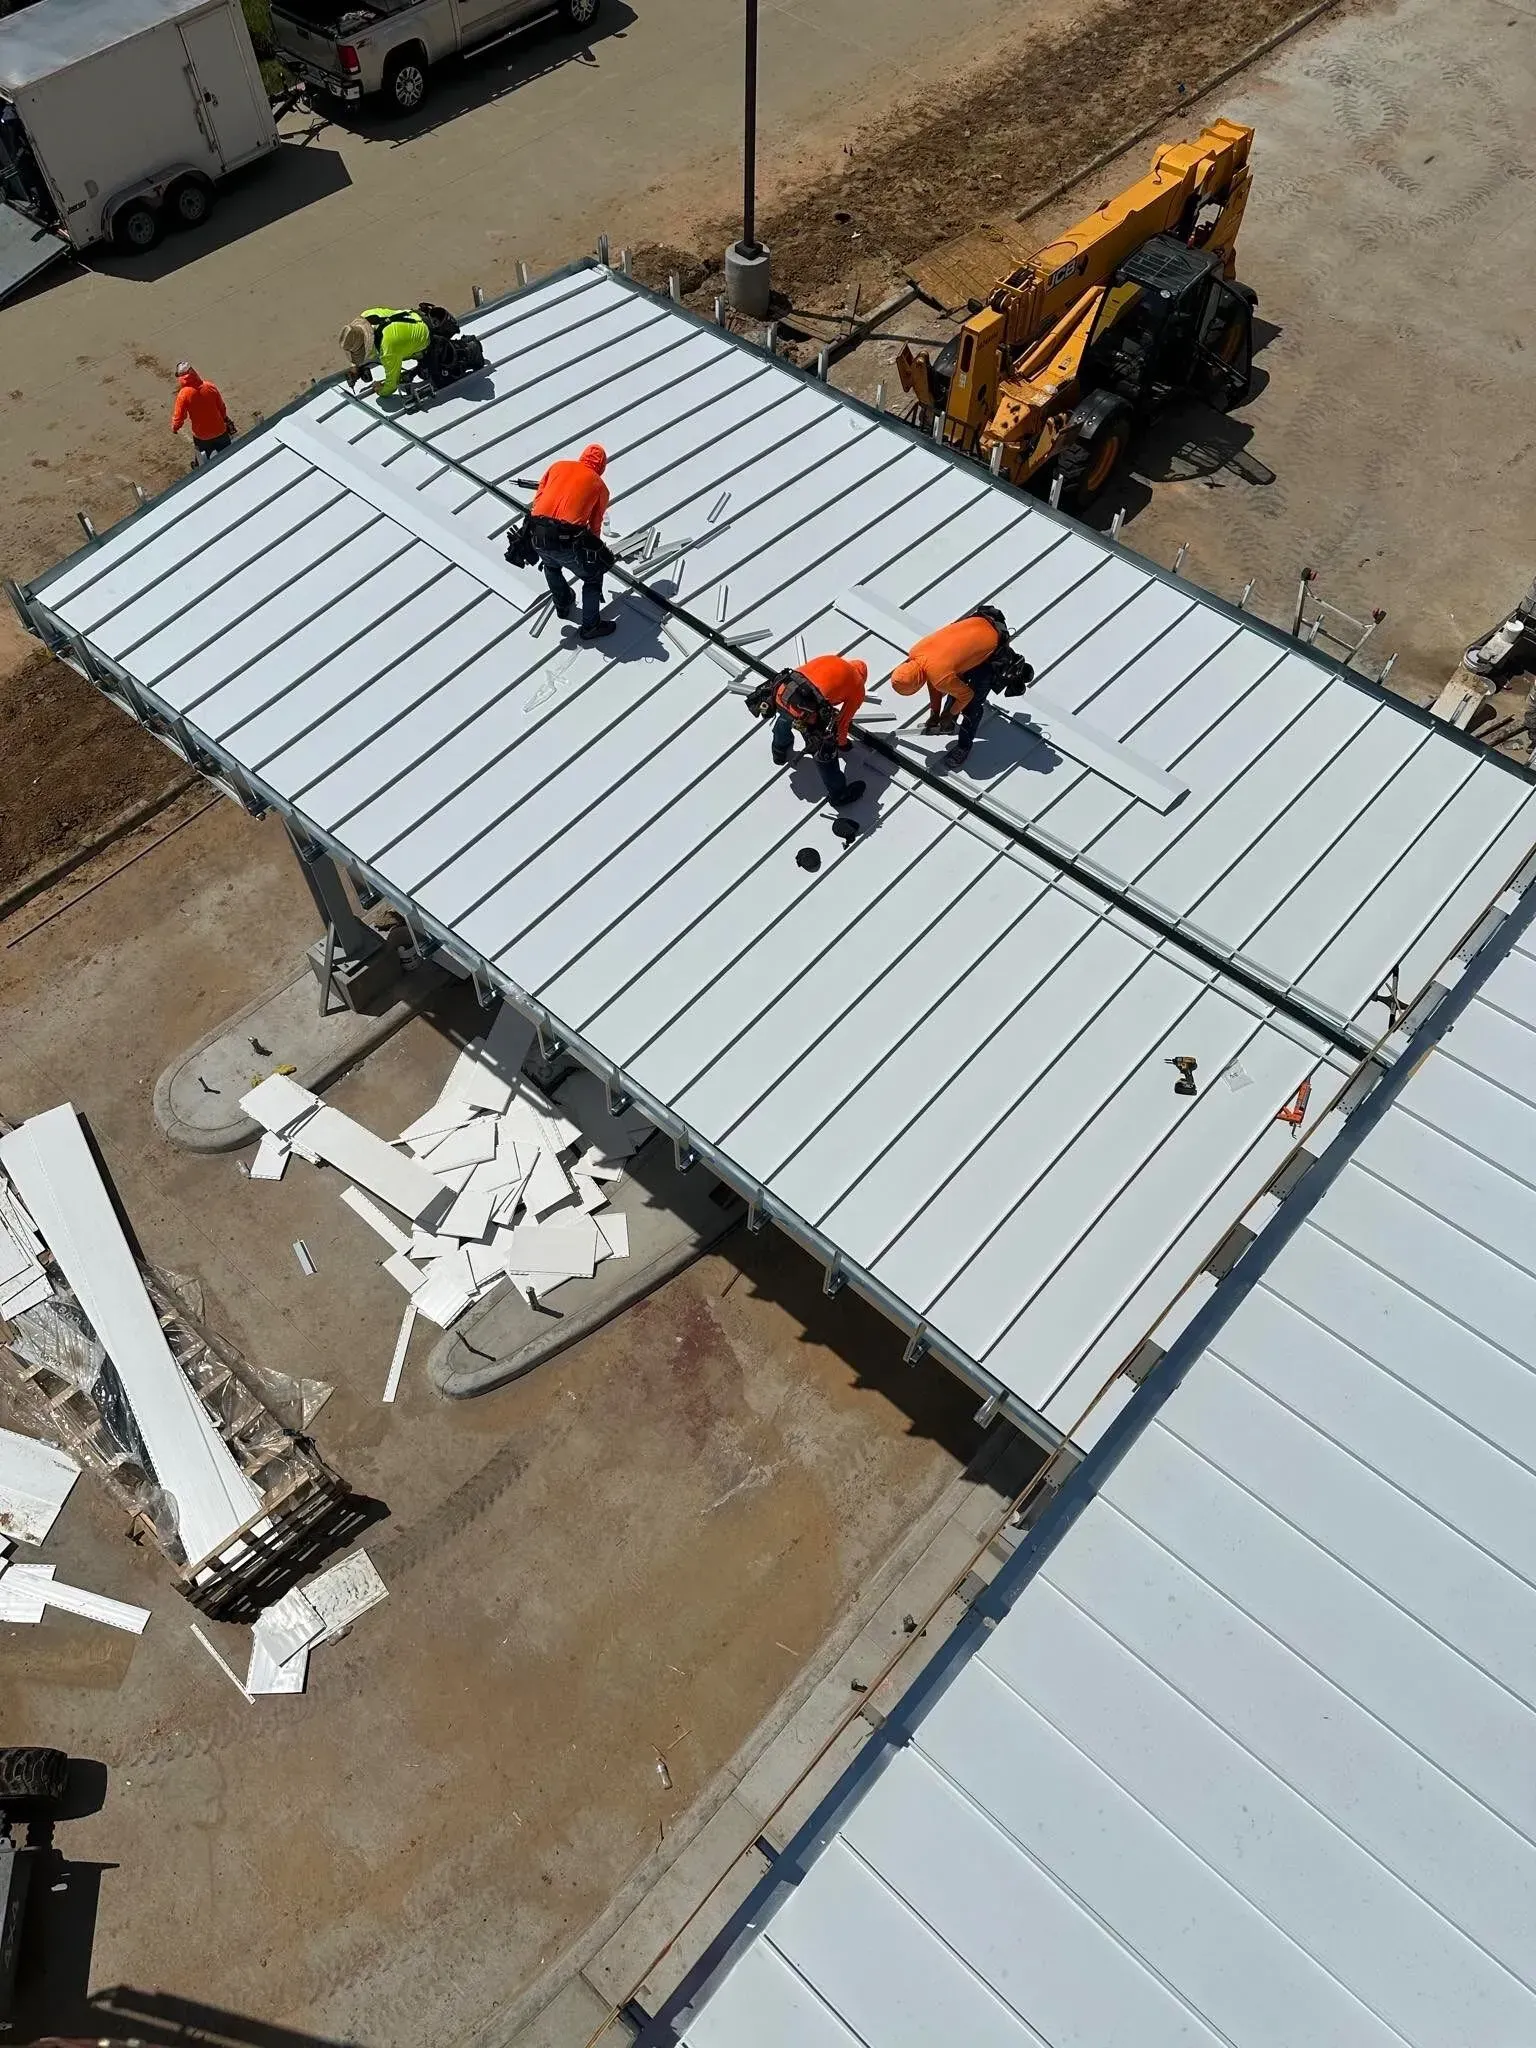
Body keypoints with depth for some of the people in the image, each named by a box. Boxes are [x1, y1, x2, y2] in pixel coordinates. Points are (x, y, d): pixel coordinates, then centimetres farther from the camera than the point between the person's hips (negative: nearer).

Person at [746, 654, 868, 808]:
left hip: (781, 693, 5)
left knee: (785, 718, 41)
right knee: (824, 752, 18)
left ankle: (779, 752, 67)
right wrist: (842, 743, 44)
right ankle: (839, 795, 34)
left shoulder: (828, 659, 26)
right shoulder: (858, 689, 14)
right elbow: (843, 721, 21)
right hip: (803, 712, -5)